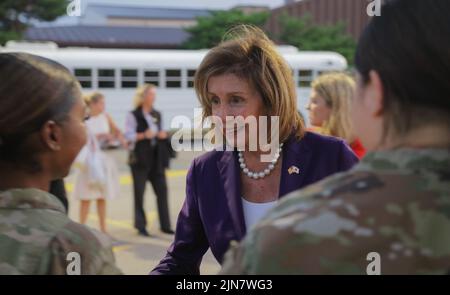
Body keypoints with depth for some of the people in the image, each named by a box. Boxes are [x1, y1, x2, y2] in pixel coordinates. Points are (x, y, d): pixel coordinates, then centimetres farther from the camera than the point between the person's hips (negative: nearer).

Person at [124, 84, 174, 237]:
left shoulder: (157, 114, 14)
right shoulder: (133, 115, -4)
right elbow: (128, 135, -11)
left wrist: (163, 135, 1)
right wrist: (144, 135, -25)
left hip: (156, 157, 5)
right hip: (140, 158, -5)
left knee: (161, 189, 3)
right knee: (139, 192, -1)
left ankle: (165, 225, 9)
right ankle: (141, 226, 6)